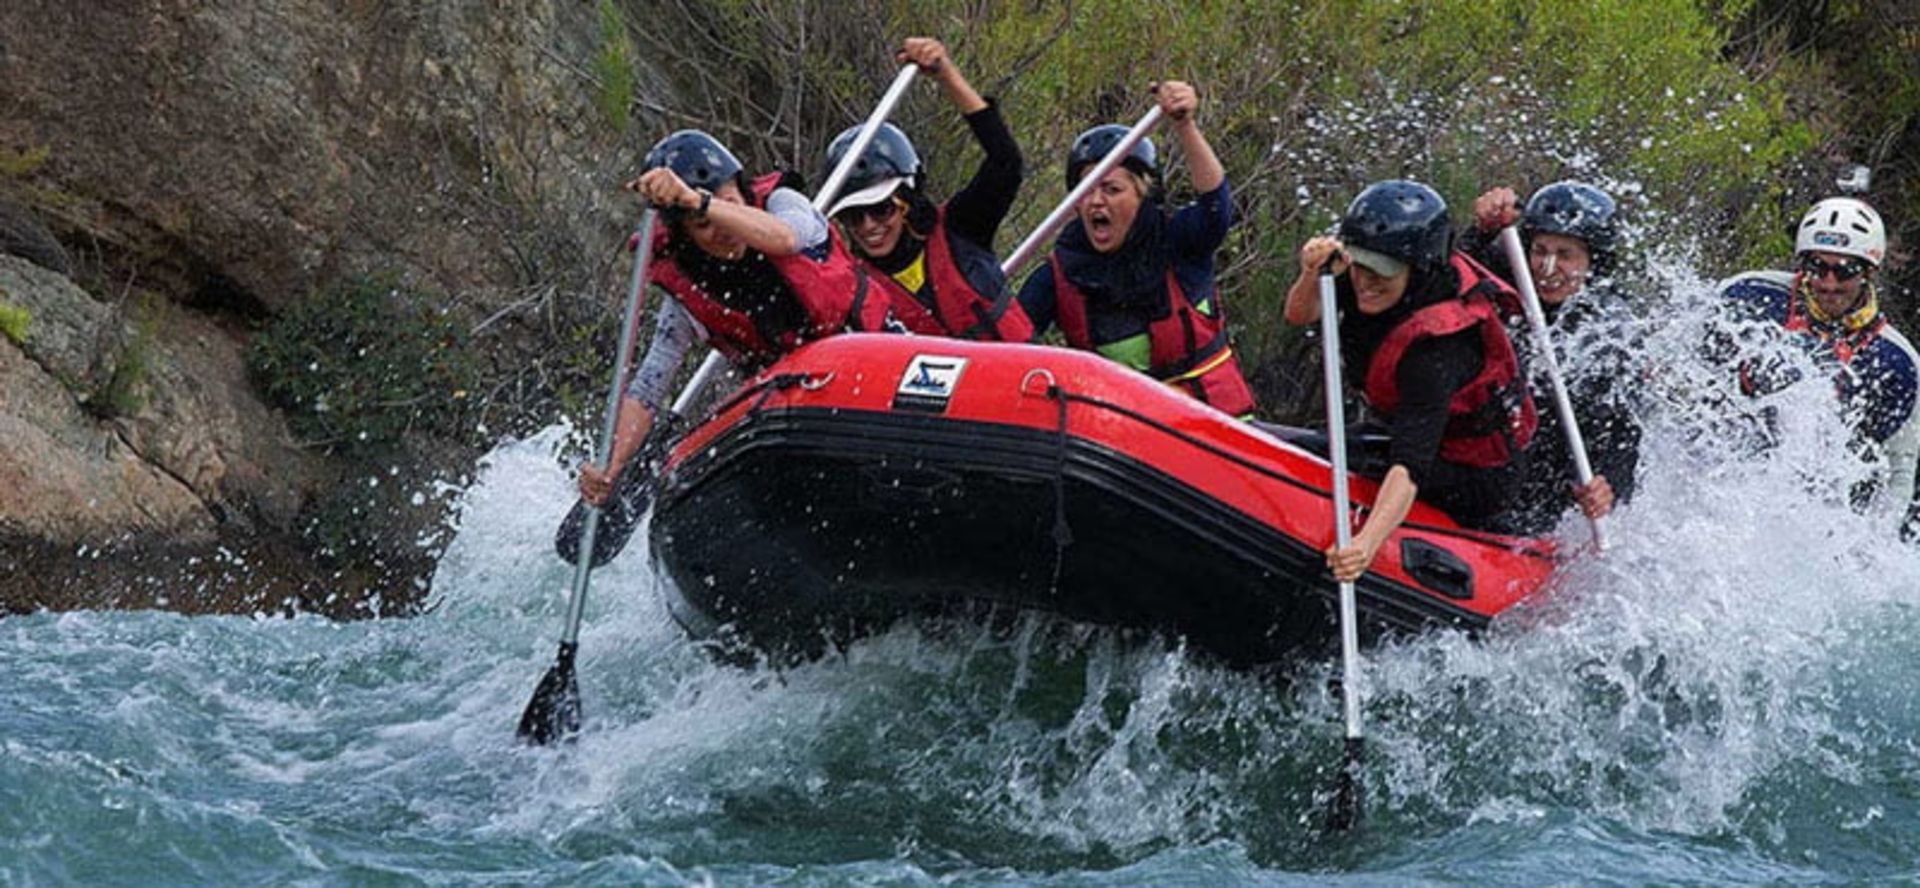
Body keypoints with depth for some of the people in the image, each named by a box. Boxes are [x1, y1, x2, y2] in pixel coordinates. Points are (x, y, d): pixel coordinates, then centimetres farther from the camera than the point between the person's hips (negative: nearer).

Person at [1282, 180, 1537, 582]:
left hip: (1474, 479, -8)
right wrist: (1312, 276, -38)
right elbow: (1300, 315, -15)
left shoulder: (1438, 345, -36)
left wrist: (1368, 542, -57)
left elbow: (1410, 465, -45)